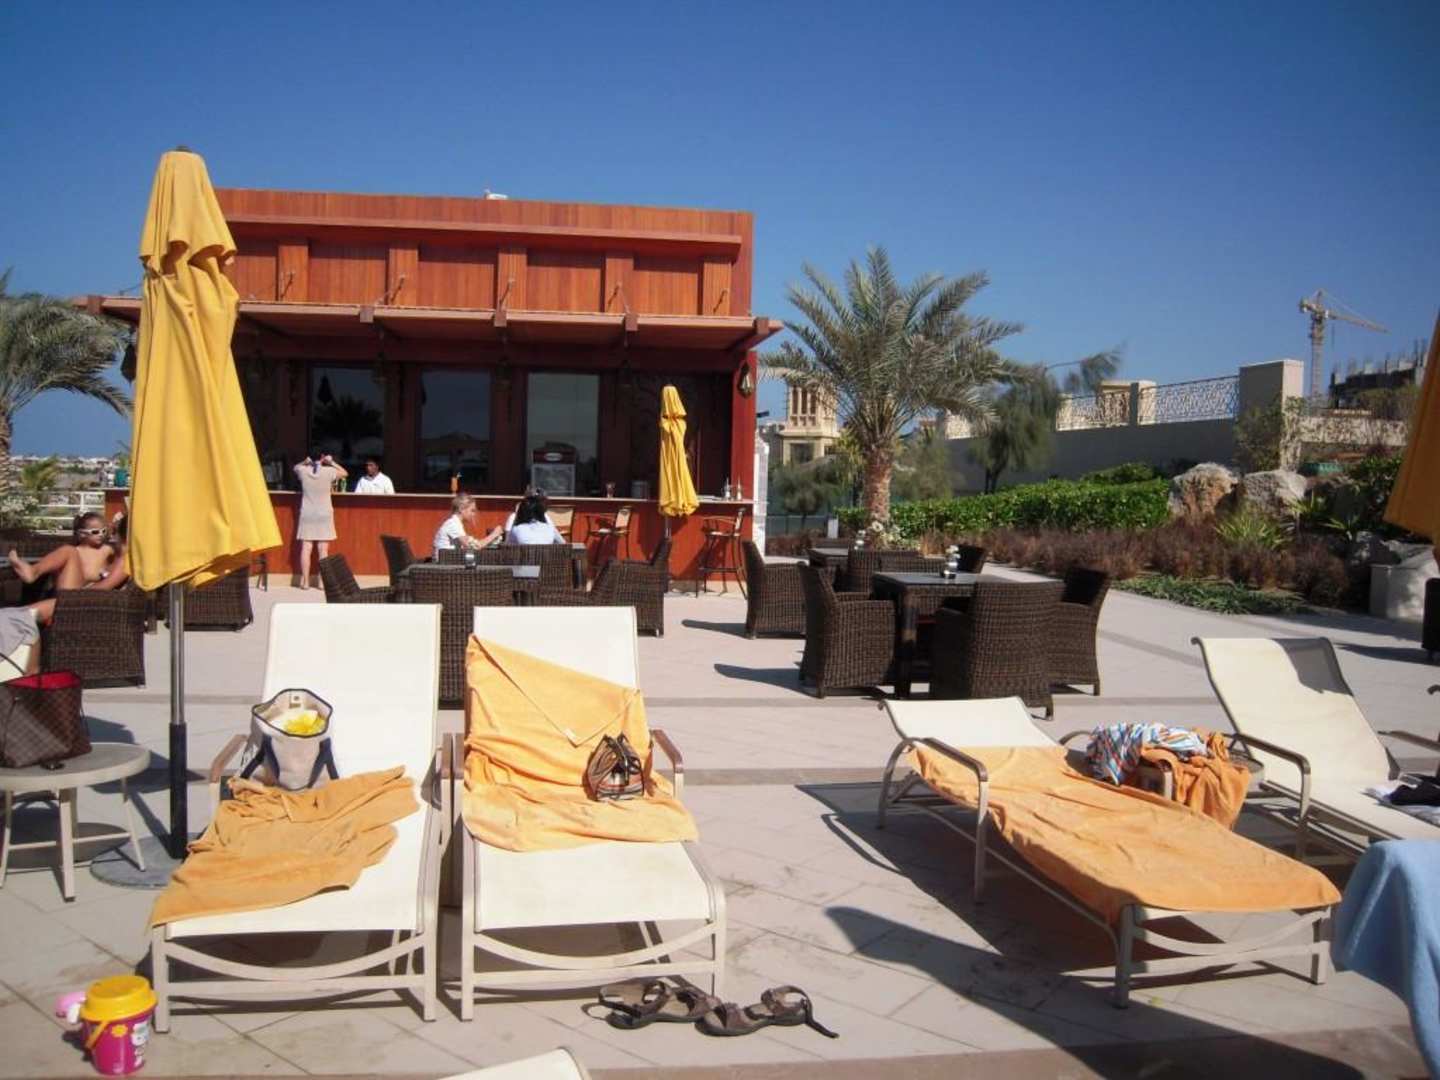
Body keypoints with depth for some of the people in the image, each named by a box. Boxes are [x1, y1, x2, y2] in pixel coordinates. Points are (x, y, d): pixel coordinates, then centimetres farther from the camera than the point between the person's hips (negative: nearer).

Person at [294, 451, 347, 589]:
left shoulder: (303, 471, -2)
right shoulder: (329, 472, -7)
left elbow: (295, 467, 22)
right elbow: (345, 473, 11)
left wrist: (305, 462, 14)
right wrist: (332, 462, 12)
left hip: (307, 515, 1)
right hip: (324, 515, -1)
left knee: (306, 548, 1)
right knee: (323, 549, 1)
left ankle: (305, 581, 1)